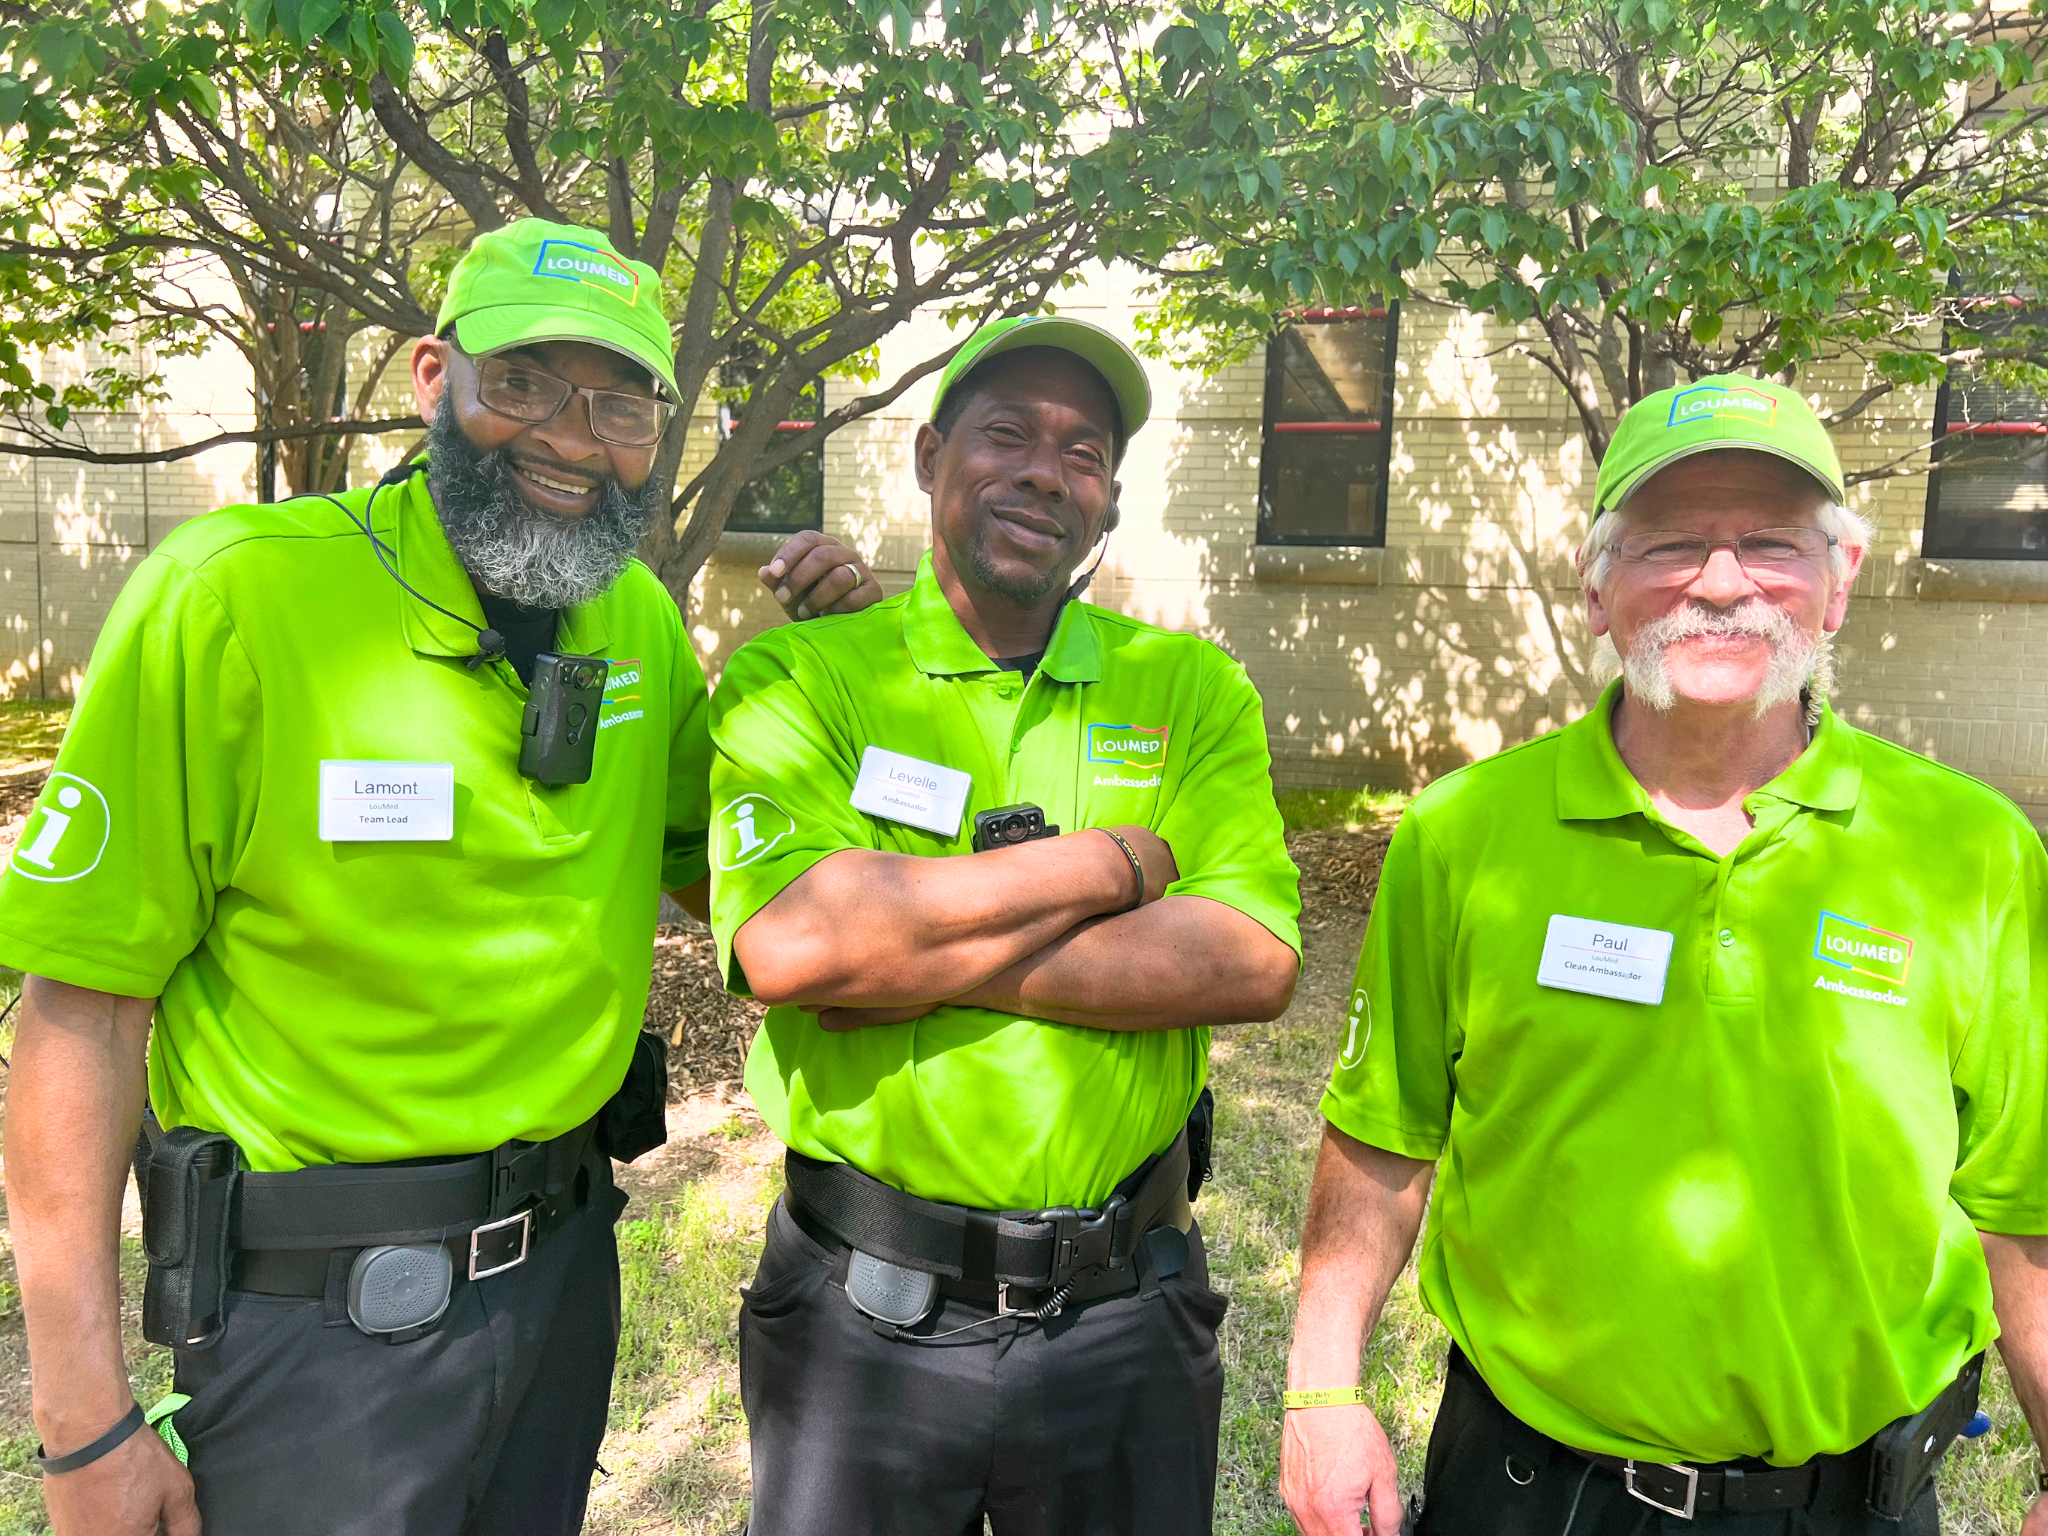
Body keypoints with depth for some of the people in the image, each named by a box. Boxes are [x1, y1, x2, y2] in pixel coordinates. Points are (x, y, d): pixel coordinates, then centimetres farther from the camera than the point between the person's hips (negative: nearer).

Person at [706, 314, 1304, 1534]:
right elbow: (786, 941, -23)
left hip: (1125, 1310, 2)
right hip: (864, 1312, -1)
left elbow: (1256, 960, -12)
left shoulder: (1193, 690, 1)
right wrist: (1126, 859, -17)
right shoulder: (799, 677, -6)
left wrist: (928, 953, -19)